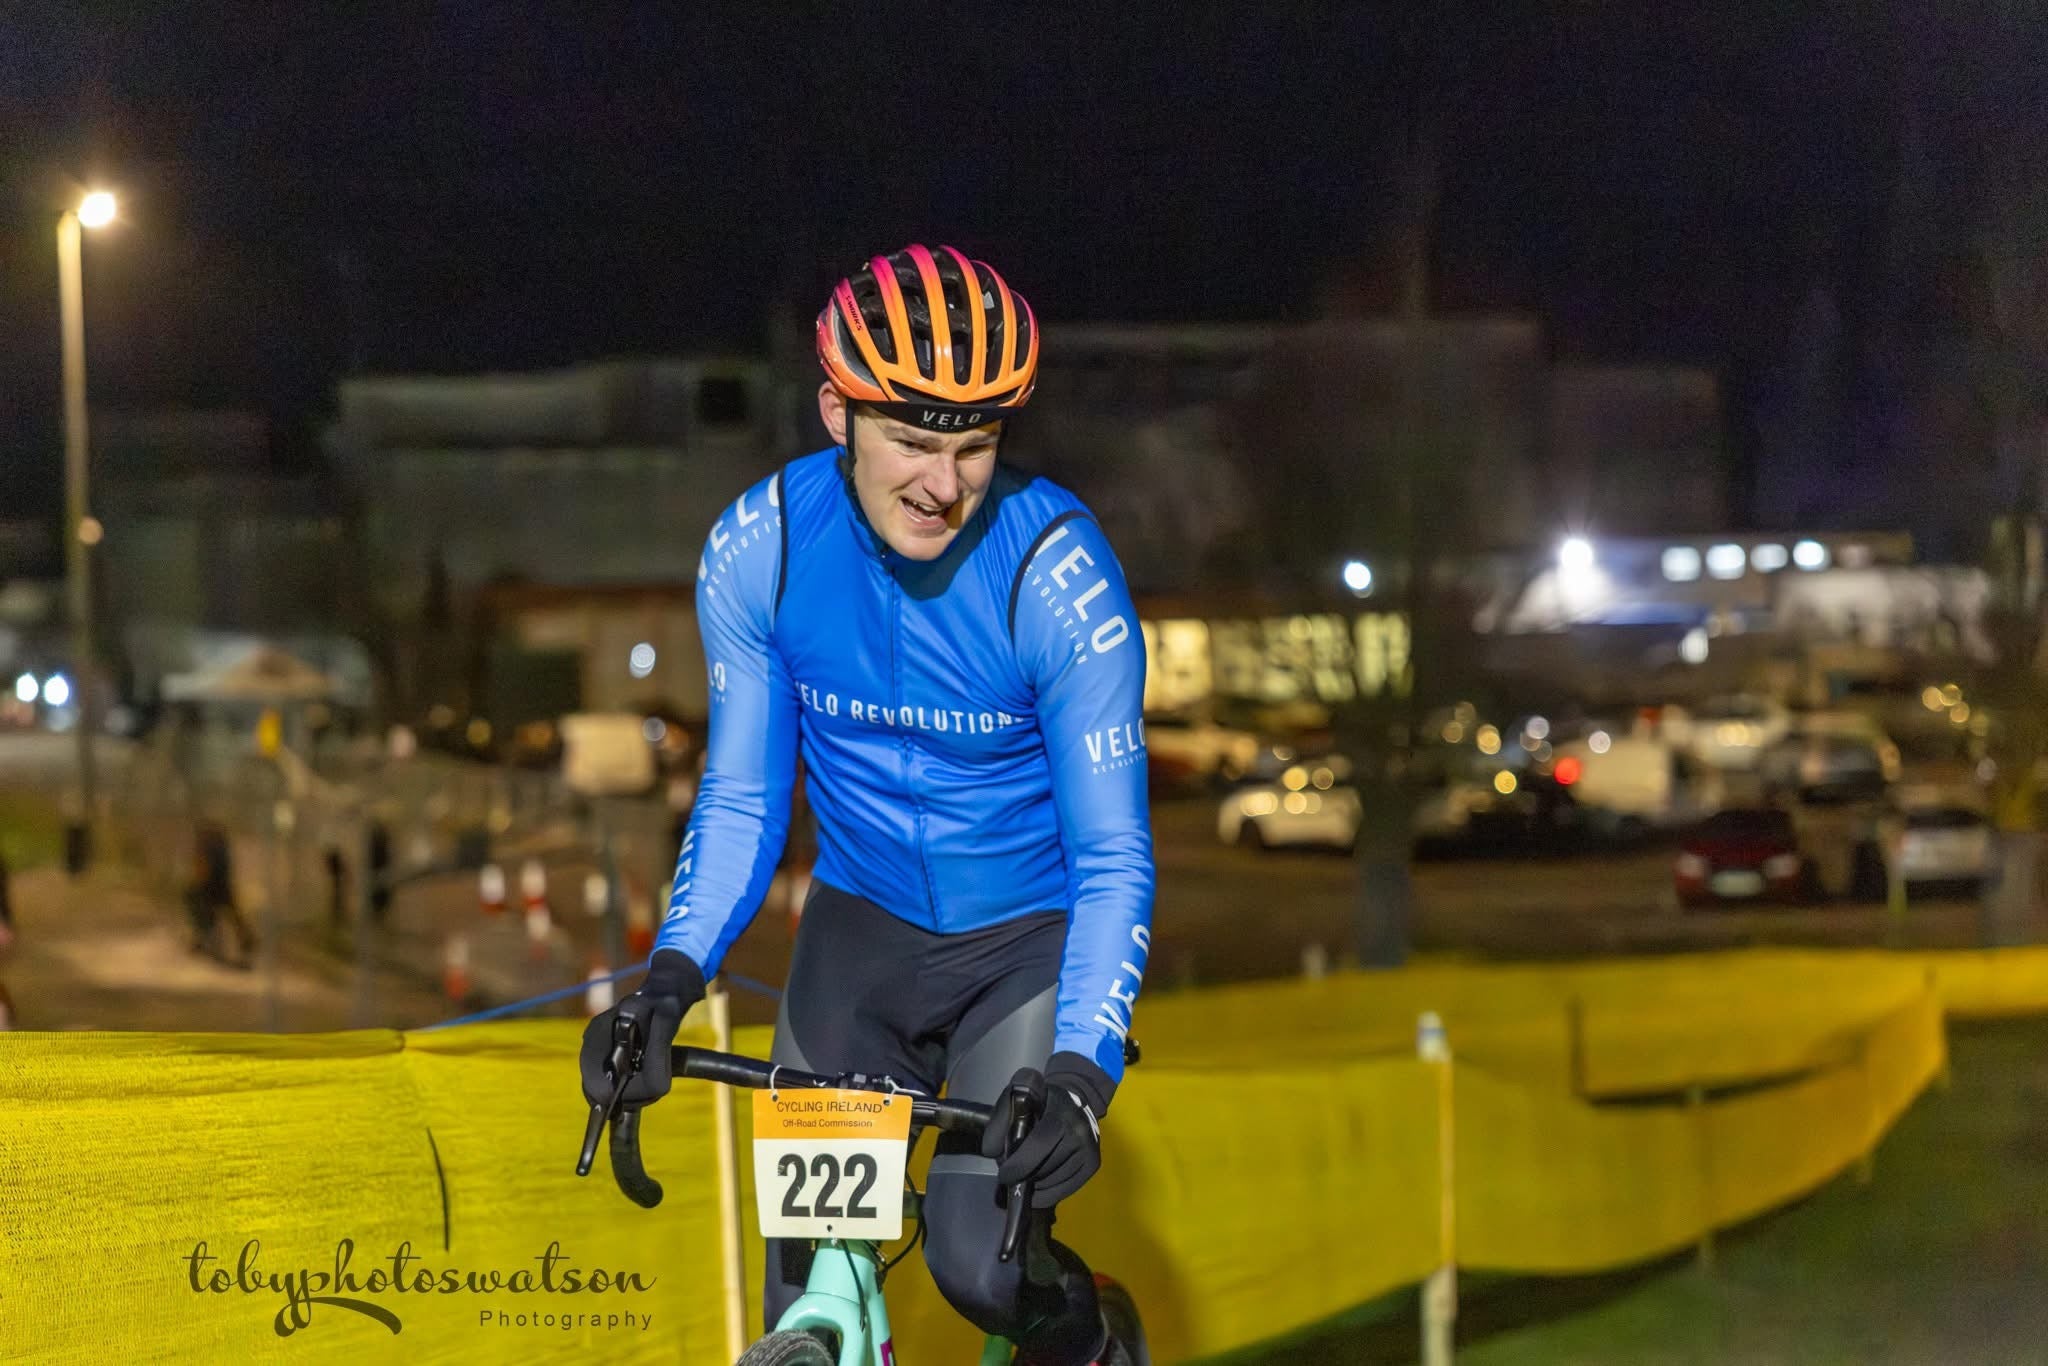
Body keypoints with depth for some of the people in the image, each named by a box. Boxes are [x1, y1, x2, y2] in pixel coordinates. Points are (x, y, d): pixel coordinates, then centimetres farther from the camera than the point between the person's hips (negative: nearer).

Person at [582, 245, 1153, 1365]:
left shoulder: (1057, 576, -25)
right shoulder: (758, 549, -16)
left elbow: (1113, 861, -21)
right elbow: (740, 796, -4)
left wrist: (1083, 1069, -35)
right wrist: (671, 977, -20)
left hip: (1031, 935, -3)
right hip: (863, 929, 3)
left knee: (978, 1263, -18)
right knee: (807, 1274, -5)